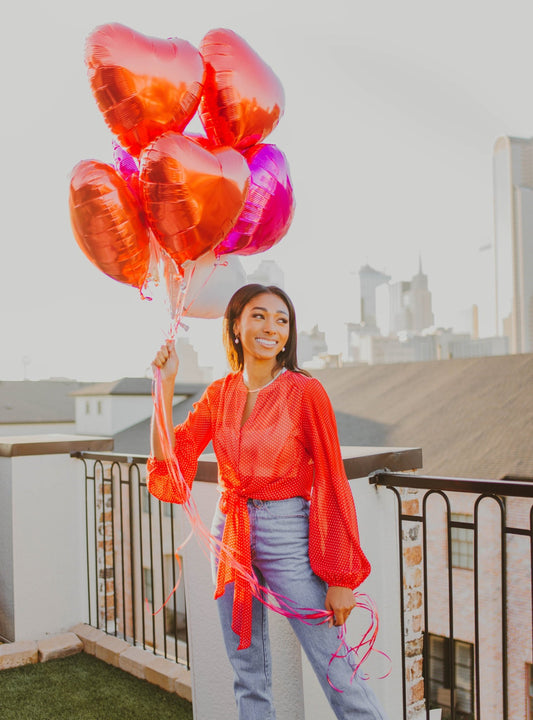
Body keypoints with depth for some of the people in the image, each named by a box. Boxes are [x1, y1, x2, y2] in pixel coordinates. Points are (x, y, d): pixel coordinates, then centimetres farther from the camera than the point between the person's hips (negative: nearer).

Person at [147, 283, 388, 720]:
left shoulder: (305, 391, -10)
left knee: (336, 672, 0)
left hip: (287, 536, -5)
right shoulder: (220, 393, 4)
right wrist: (165, 386, -7)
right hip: (229, 533, 5)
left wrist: (340, 577, -10)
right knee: (248, 676, 16)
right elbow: (170, 462, -1)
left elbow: (331, 484, -9)